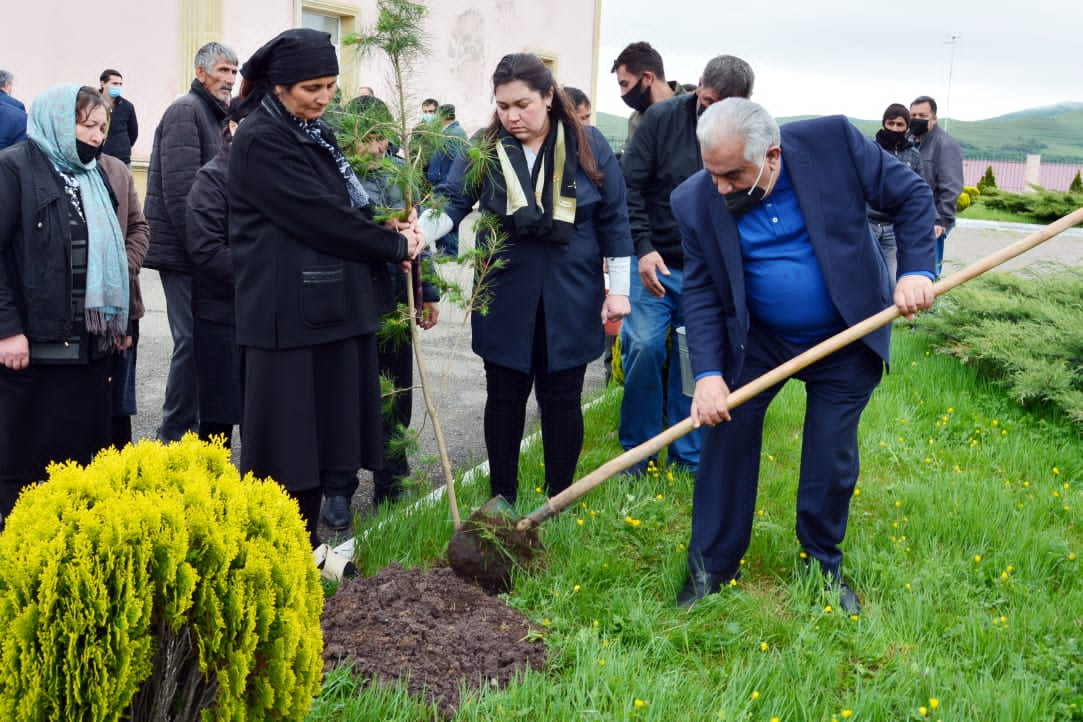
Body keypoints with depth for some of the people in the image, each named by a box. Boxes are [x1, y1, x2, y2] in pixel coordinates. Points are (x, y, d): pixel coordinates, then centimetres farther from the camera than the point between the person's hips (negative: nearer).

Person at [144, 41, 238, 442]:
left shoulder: (213, 115, 18)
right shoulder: (185, 111, -13)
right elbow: (179, 188, -21)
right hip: (182, 248, -10)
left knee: (196, 338, 15)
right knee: (192, 340, -8)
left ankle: (184, 428, 27)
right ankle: (176, 435, 2)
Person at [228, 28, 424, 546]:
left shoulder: (315, 133, 16)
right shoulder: (260, 139, -12)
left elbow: (346, 206, 20)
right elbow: (321, 216, -17)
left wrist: (393, 233, 0)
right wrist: (395, 245, -8)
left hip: (330, 304, 9)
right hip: (287, 310, -9)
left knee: (321, 427, 12)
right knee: (288, 432, -1)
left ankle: (306, 542, 24)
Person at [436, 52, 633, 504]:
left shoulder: (588, 146, -4)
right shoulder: (485, 147, -3)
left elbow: (614, 220, 1)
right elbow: (452, 199, -13)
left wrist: (619, 289, -1)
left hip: (569, 299, -1)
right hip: (505, 298, 1)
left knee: (561, 399, 7)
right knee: (504, 397, 9)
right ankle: (502, 502, 24)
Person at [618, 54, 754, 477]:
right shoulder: (662, 118, -6)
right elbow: (630, 186, -4)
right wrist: (643, 247, -14)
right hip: (654, 263, -1)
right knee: (645, 347, -9)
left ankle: (688, 459, 20)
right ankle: (637, 452, 9)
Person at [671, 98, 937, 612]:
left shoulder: (834, 142, -20)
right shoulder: (696, 200, -16)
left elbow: (912, 196, -9)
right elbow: (701, 293, -11)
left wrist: (916, 269, -21)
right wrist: (707, 373, -20)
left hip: (846, 342, -1)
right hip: (757, 341, 1)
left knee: (831, 461, 5)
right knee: (726, 438, 0)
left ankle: (824, 566, 28)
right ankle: (710, 567, 18)